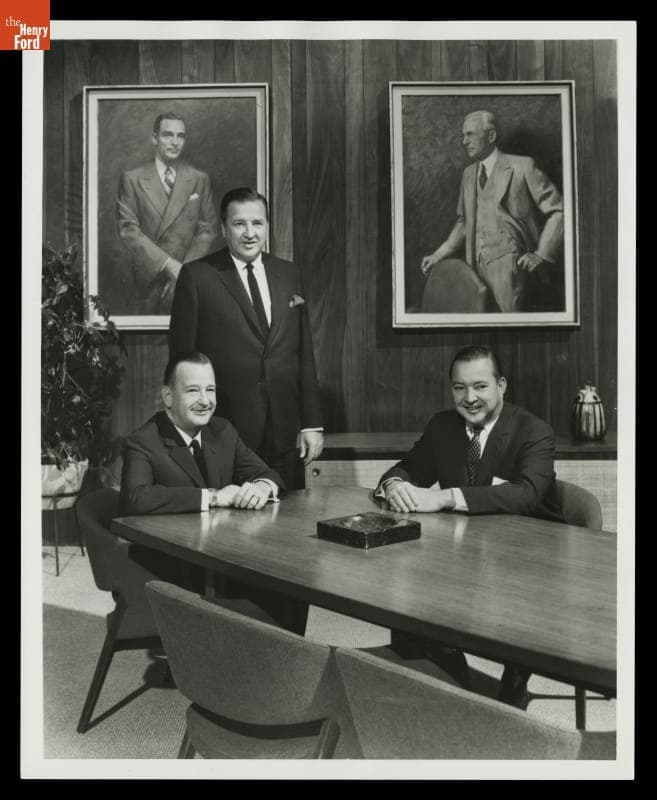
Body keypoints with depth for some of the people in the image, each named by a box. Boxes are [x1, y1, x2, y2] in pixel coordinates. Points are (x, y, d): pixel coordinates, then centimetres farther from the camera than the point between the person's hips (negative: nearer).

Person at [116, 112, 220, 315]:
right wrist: (169, 264, -14)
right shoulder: (132, 179, 4)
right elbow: (128, 230, -4)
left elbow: (209, 230, 4)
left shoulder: (200, 179, 9)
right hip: (149, 279, -1)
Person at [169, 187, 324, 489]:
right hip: (221, 435, -3)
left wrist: (312, 424, 7)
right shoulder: (196, 276, -3)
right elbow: (181, 357, -2)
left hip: (282, 436, 4)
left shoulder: (289, 274, 11)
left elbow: (304, 352, 11)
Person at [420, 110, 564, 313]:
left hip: (506, 264, -5)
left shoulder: (522, 167, 0)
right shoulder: (468, 173, 19)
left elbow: (559, 211, 0)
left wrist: (541, 254, -6)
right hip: (476, 265, 5)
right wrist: (438, 255, 14)